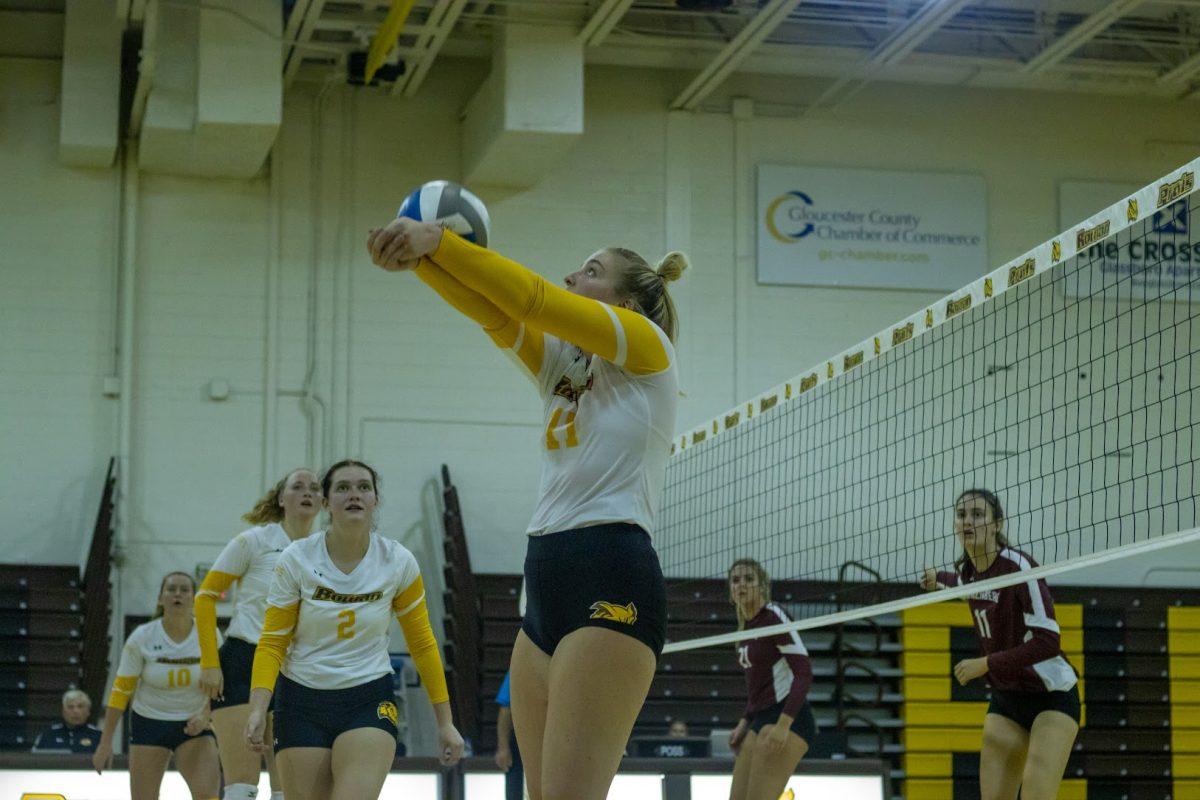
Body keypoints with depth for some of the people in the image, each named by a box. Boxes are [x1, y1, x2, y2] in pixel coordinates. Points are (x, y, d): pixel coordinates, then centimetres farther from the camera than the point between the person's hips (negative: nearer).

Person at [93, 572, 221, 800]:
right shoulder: (141, 637, -9)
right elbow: (121, 690, -5)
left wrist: (205, 717, -21)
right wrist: (105, 742, -7)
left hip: (193, 727, 0)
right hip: (149, 724, 0)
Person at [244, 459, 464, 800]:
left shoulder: (399, 561, -6)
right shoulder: (296, 559, -8)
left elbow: (422, 643, 4)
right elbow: (272, 642, -6)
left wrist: (445, 720, 3)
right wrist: (258, 708, -21)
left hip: (370, 700, -1)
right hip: (302, 699, 1)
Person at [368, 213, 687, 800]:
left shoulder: (646, 344, 2)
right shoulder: (560, 361, 20)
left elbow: (534, 299, -10)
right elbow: (492, 310, 4)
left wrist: (439, 240, -15)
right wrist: (419, 255, -12)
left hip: (613, 584, -8)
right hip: (547, 591, 8)